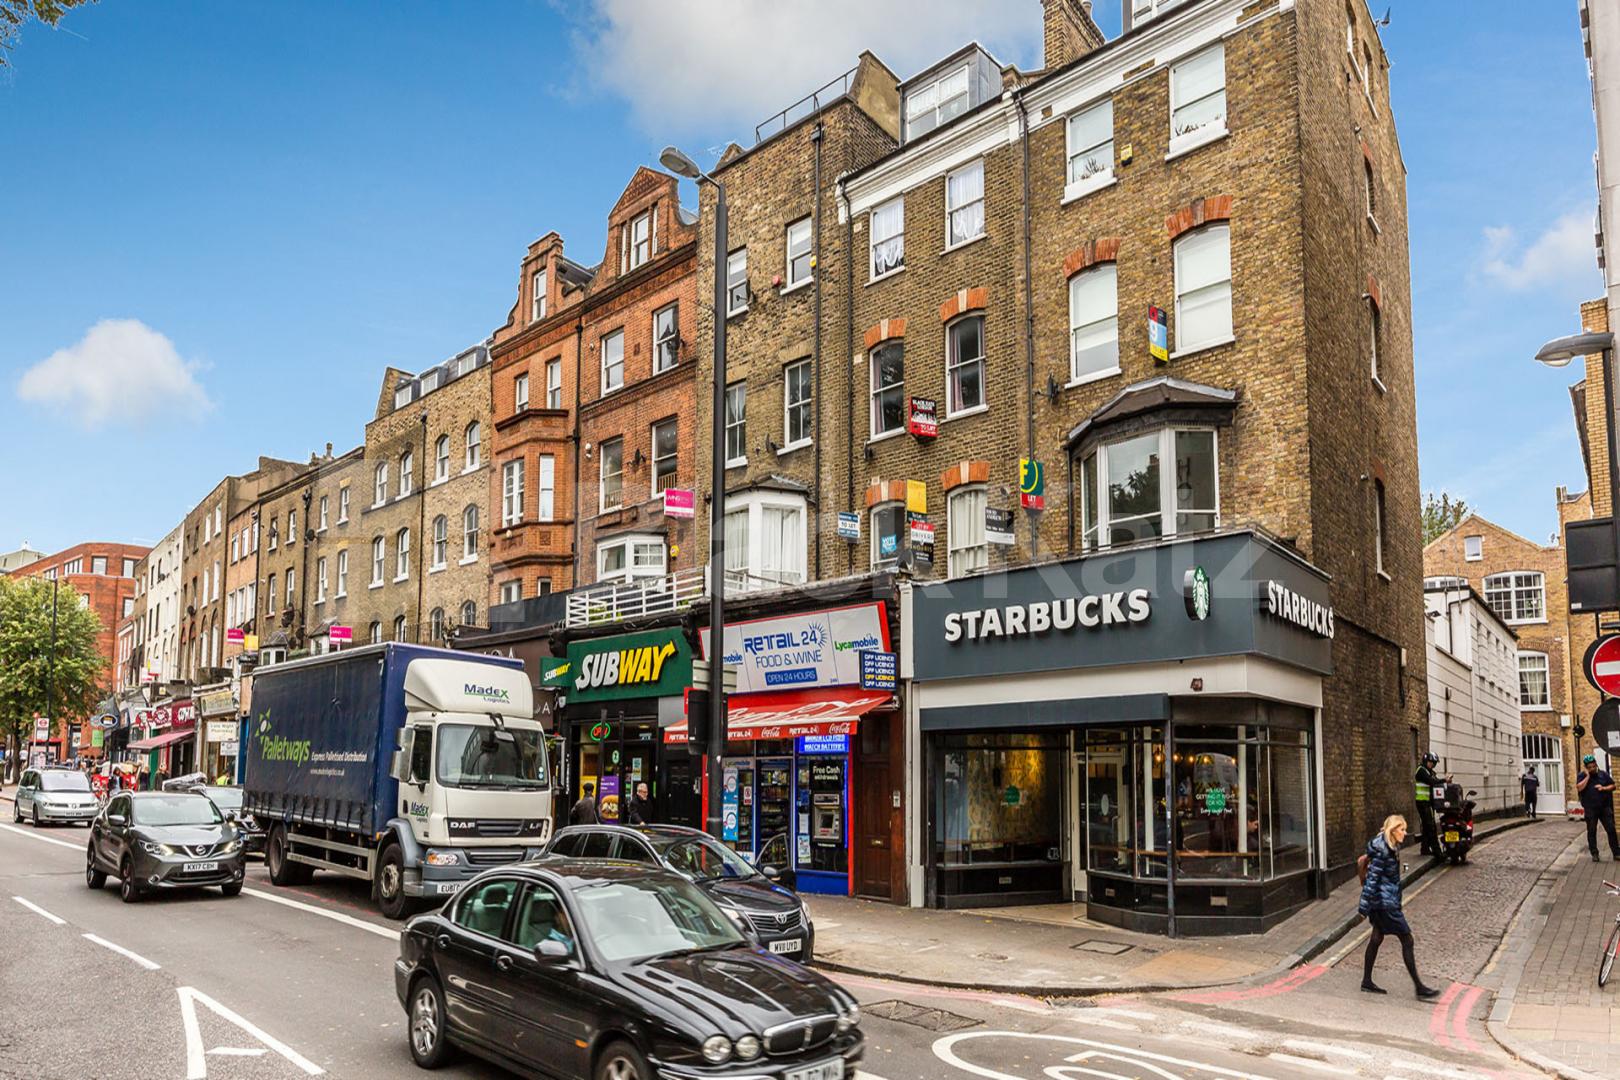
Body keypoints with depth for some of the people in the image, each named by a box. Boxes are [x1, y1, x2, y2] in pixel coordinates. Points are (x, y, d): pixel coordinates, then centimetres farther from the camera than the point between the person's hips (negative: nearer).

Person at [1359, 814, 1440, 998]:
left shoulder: (1391, 848, 9)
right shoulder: (1381, 850, -21)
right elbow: (1372, 878, -22)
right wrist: (1364, 905, -21)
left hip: (1381, 900, 10)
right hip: (1385, 902, -10)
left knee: (1377, 937, 13)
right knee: (1406, 940, -2)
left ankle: (1367, 982, 20)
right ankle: (1418, 986, 6)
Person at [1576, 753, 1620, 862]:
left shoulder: (1603, 774, 6)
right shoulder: (1581, 776, -1)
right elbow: (1579, 788, -16)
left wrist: (1604, 788, -10)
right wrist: (1587, 776, -15)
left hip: (1605, 807, 2)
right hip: (1590, 809, -2)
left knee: (1611, 830, 0)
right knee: (1591, 831, 4)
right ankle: (1594, 854, 12)